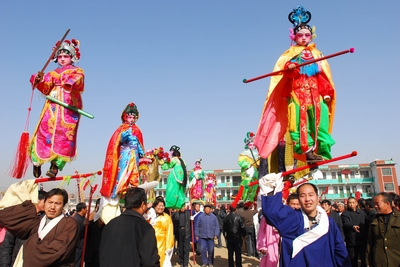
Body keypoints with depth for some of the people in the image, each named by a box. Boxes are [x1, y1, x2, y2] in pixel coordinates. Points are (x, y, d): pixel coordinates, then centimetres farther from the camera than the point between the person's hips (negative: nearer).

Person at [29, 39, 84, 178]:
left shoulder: (78, 71, 15)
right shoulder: (52, 74, 25)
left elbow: (78, 82, -9)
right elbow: (46, 89, 10)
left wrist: (72, 82, -31)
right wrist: (39, 81, -11)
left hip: (70, 108, -3)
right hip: (52, 107, 3)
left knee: (65, 135, -11)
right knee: (44, 130, -7)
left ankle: (55, 166, -11)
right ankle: (36, 162, 6)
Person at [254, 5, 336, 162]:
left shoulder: (317, 54, 20)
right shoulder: (290, 53, 12)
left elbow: (323, 75, 14)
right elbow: (282, 69, -3)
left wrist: (326, 92, 3)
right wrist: (289, 68, -26)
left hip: (315, 91, 3)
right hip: (297, 91, -3)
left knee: (320, 120, -6)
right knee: (301, 120, -12)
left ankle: (323, 152, -4)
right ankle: (307, 150, -15)